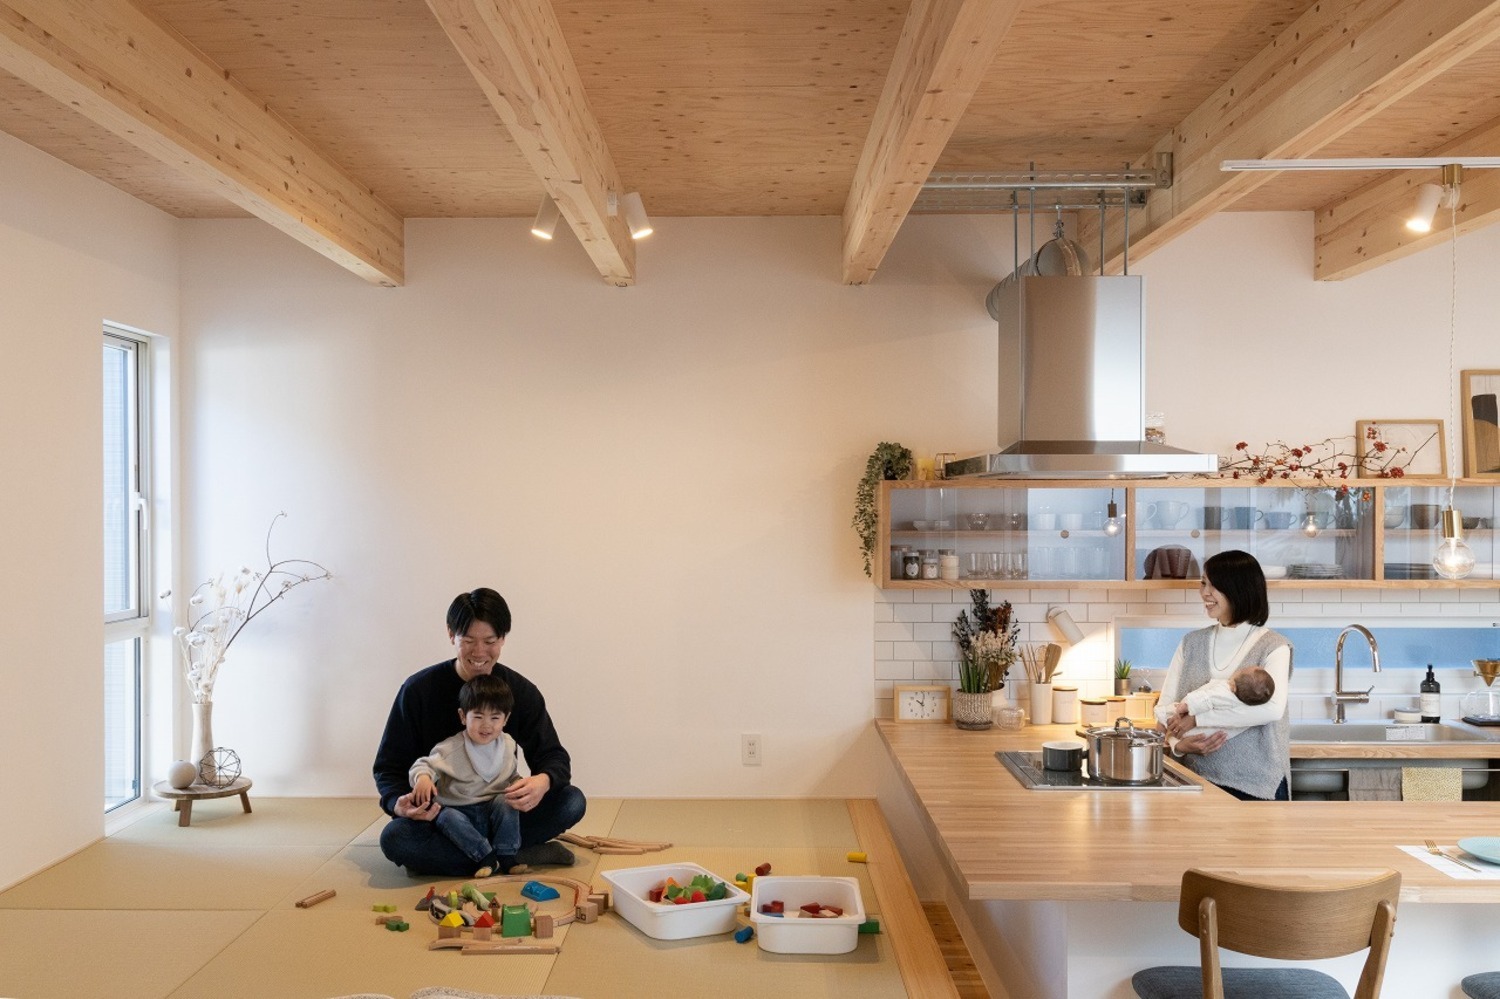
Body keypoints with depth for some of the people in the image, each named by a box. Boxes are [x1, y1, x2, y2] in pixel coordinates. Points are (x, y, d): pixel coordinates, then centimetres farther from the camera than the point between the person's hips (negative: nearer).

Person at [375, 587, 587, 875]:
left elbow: (554, 757, -5)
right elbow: (388, 766, -5)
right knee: (394, 838, -33)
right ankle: (516, 857, -26)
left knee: (573, 802, -21)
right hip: (438, 813, -1)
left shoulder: (522, 692, -5)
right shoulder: (418, 690, -10)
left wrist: (543, 781, -31)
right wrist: (398, 803, -29)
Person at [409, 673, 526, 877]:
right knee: (446, 817, -32)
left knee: (506, 801, -27)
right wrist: (423, 777, -36)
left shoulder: (508, 745, 3)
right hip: (461, 812, -2)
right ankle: (486, 856, -27)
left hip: (494, 811, 3)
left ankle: (507, 856, -21)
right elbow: (425, 764, -15)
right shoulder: (451, 748, -11)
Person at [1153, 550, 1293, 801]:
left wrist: (1197, 719, -20)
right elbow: (1164, 707, 5)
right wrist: (1179, 743, -15)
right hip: (1199, 778, 3)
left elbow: (1272, 709, -21)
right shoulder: (1192, 643, 7)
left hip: (1257, 784, -3)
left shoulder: (1273, 647, -5)